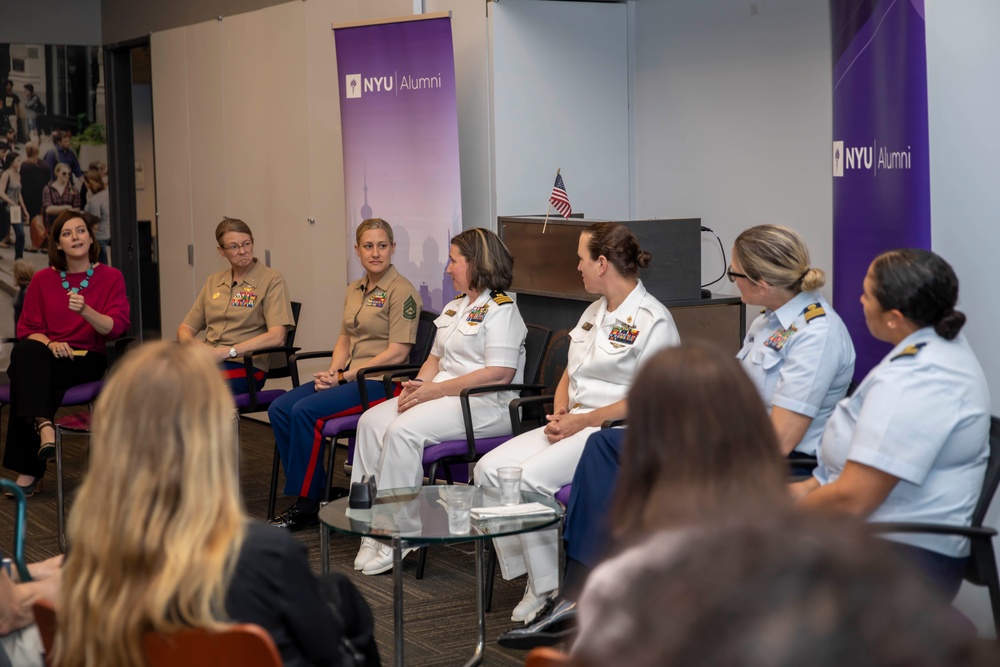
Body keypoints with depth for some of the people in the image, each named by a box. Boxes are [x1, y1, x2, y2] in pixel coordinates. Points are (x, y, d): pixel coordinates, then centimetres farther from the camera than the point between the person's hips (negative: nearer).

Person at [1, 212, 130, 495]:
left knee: (26, 379, -32)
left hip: (88, 359, -2)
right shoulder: (43, 280, 10)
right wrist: (50, 343, -13)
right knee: (24, 353, -36)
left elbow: (116, 328, -7)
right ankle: (44, 425, -48)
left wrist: (86, 310, -26)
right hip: (47, 358, 2)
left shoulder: (111, 277, 4)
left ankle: (29, 470, -31)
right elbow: (27, 329, 9)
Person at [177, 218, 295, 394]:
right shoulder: (214, 281, 20)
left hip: (245, 365, -5)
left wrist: (229, 351, -16)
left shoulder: (271, 280, 2)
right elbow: (185, 329, 22)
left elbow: (276, 336, -10)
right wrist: (192, 344, -3)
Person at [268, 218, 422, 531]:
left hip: (380, 380, -8)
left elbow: (397, 353, -15)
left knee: (305, 411, -25)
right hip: (349, 377, 8)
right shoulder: (354, 290, 16)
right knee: (279, 409, -10)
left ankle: (307, 504, -14)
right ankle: (315, 492, -6)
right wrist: (332, 372, 0)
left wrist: (346, 377, -14)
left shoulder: (402, 292, -9)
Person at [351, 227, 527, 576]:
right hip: (442, 393, 9)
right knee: (372, 421, -12)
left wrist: (436, 390, -19)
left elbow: (500, 373, -19)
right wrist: (417, 385, 1)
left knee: (403, 430, -29)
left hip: (485, 404, -9)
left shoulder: (500, 309, -9)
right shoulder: (454, 307, 22)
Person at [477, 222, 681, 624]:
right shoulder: (595, 312, 18)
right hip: (573, 424, 9)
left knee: (530, 478, -28)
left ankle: (552, 591, -14)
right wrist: (559, 414, 0)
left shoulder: (652, 320, -10)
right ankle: (532, 576, -9)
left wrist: (583, 421, -17)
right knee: (491, 468, -12)